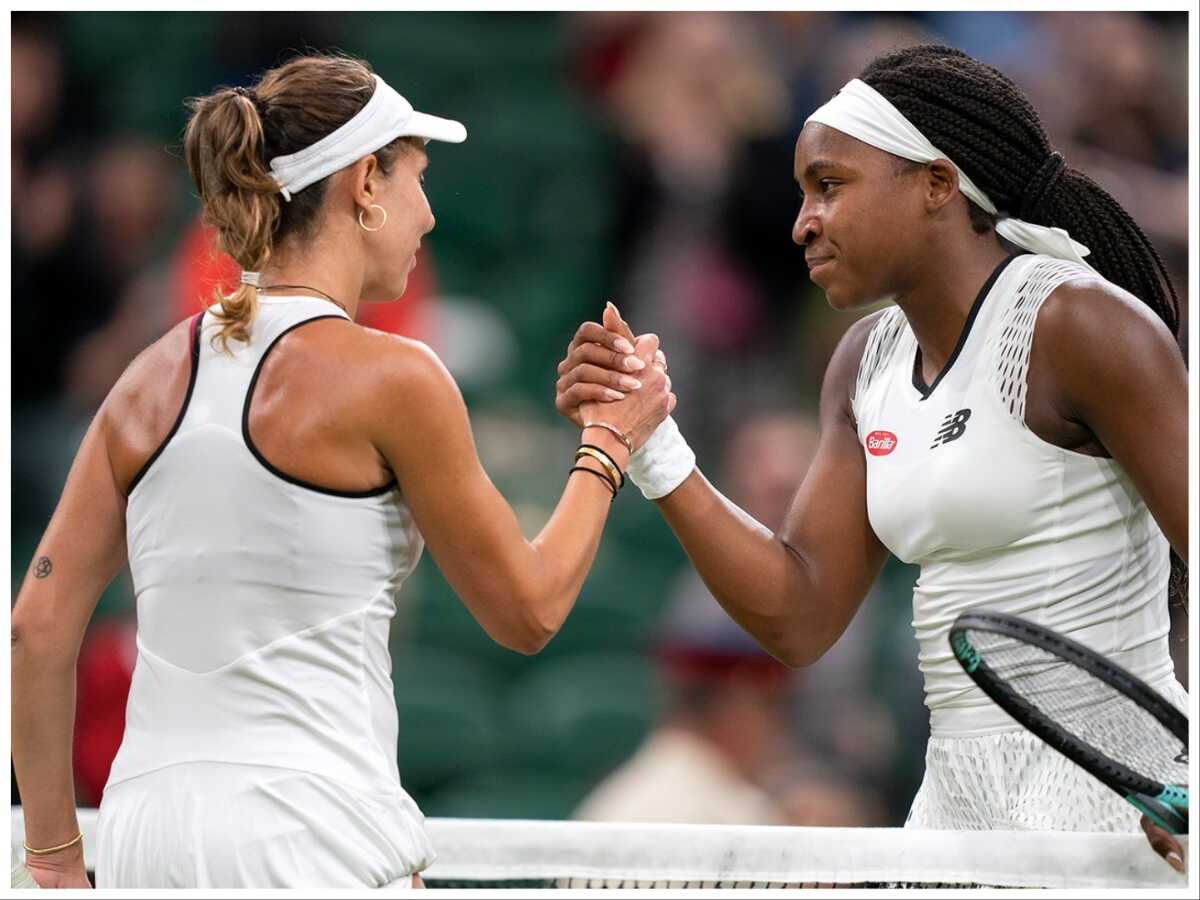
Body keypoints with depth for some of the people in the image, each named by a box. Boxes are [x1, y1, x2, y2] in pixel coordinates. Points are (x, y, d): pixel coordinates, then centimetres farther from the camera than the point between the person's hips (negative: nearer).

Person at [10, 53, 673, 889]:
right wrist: (609, 443, 18)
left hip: (143, 837, 6)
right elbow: (527, 612, 3)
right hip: (312, 834, -6)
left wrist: (56, 860, 15)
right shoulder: (390, 377, -6)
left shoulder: (160, 373, 9)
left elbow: (38, 629, 8)